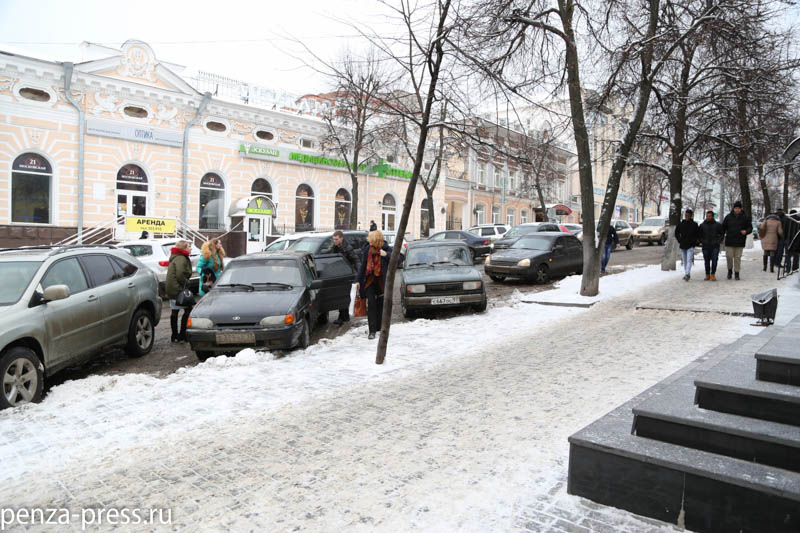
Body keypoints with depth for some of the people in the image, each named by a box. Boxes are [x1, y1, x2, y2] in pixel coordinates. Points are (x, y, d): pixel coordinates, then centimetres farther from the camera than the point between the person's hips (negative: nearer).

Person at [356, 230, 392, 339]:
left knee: (381, 305, 8)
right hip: (369, 280, 1)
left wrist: (386, 255, -30)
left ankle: (379, 327, 24)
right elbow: (363, 265, 8)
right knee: (371, 304, -8)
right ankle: (372, 331, -7)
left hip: (382, 281, -1)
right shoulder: (367, 249, 1)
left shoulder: (386, 249, -6)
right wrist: (358, 281, 7)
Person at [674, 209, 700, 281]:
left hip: (690, 246, -4)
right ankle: (687, 275, 20)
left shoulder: (694, 225, -1)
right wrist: (679, 240, 6)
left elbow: (698, 235, 6)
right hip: (682, 245, 4)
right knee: (684, 261, 10)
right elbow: (676, 233, 16)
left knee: (689, 260, -15)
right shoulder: (680, 224, 5)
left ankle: (687, 274, -25)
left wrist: (694, 242, -2)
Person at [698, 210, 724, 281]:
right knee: (706, 261, 4)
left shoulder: (718, 225, 2)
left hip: (715, 246, -1)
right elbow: (698, 234, 18)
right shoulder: (702, 225, 5)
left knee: (714, 260, -5)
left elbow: (722, 233, 12)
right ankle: (707, 275, 12)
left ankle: (713, 275, 2)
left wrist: (719, 241, 2)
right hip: (705, 246, 1)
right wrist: (701, 241, 7)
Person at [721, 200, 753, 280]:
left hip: (740, 242, 0)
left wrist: (746, 231, -13)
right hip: (729, 241, 0)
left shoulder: (745, 217, 4)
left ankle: (737, 273, 11)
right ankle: (730, 270, 19)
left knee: (737, 258, 2)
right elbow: (723, 227, 9)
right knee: (729, 256, -2)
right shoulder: (728, 217, 4)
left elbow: (750, 228, 9)